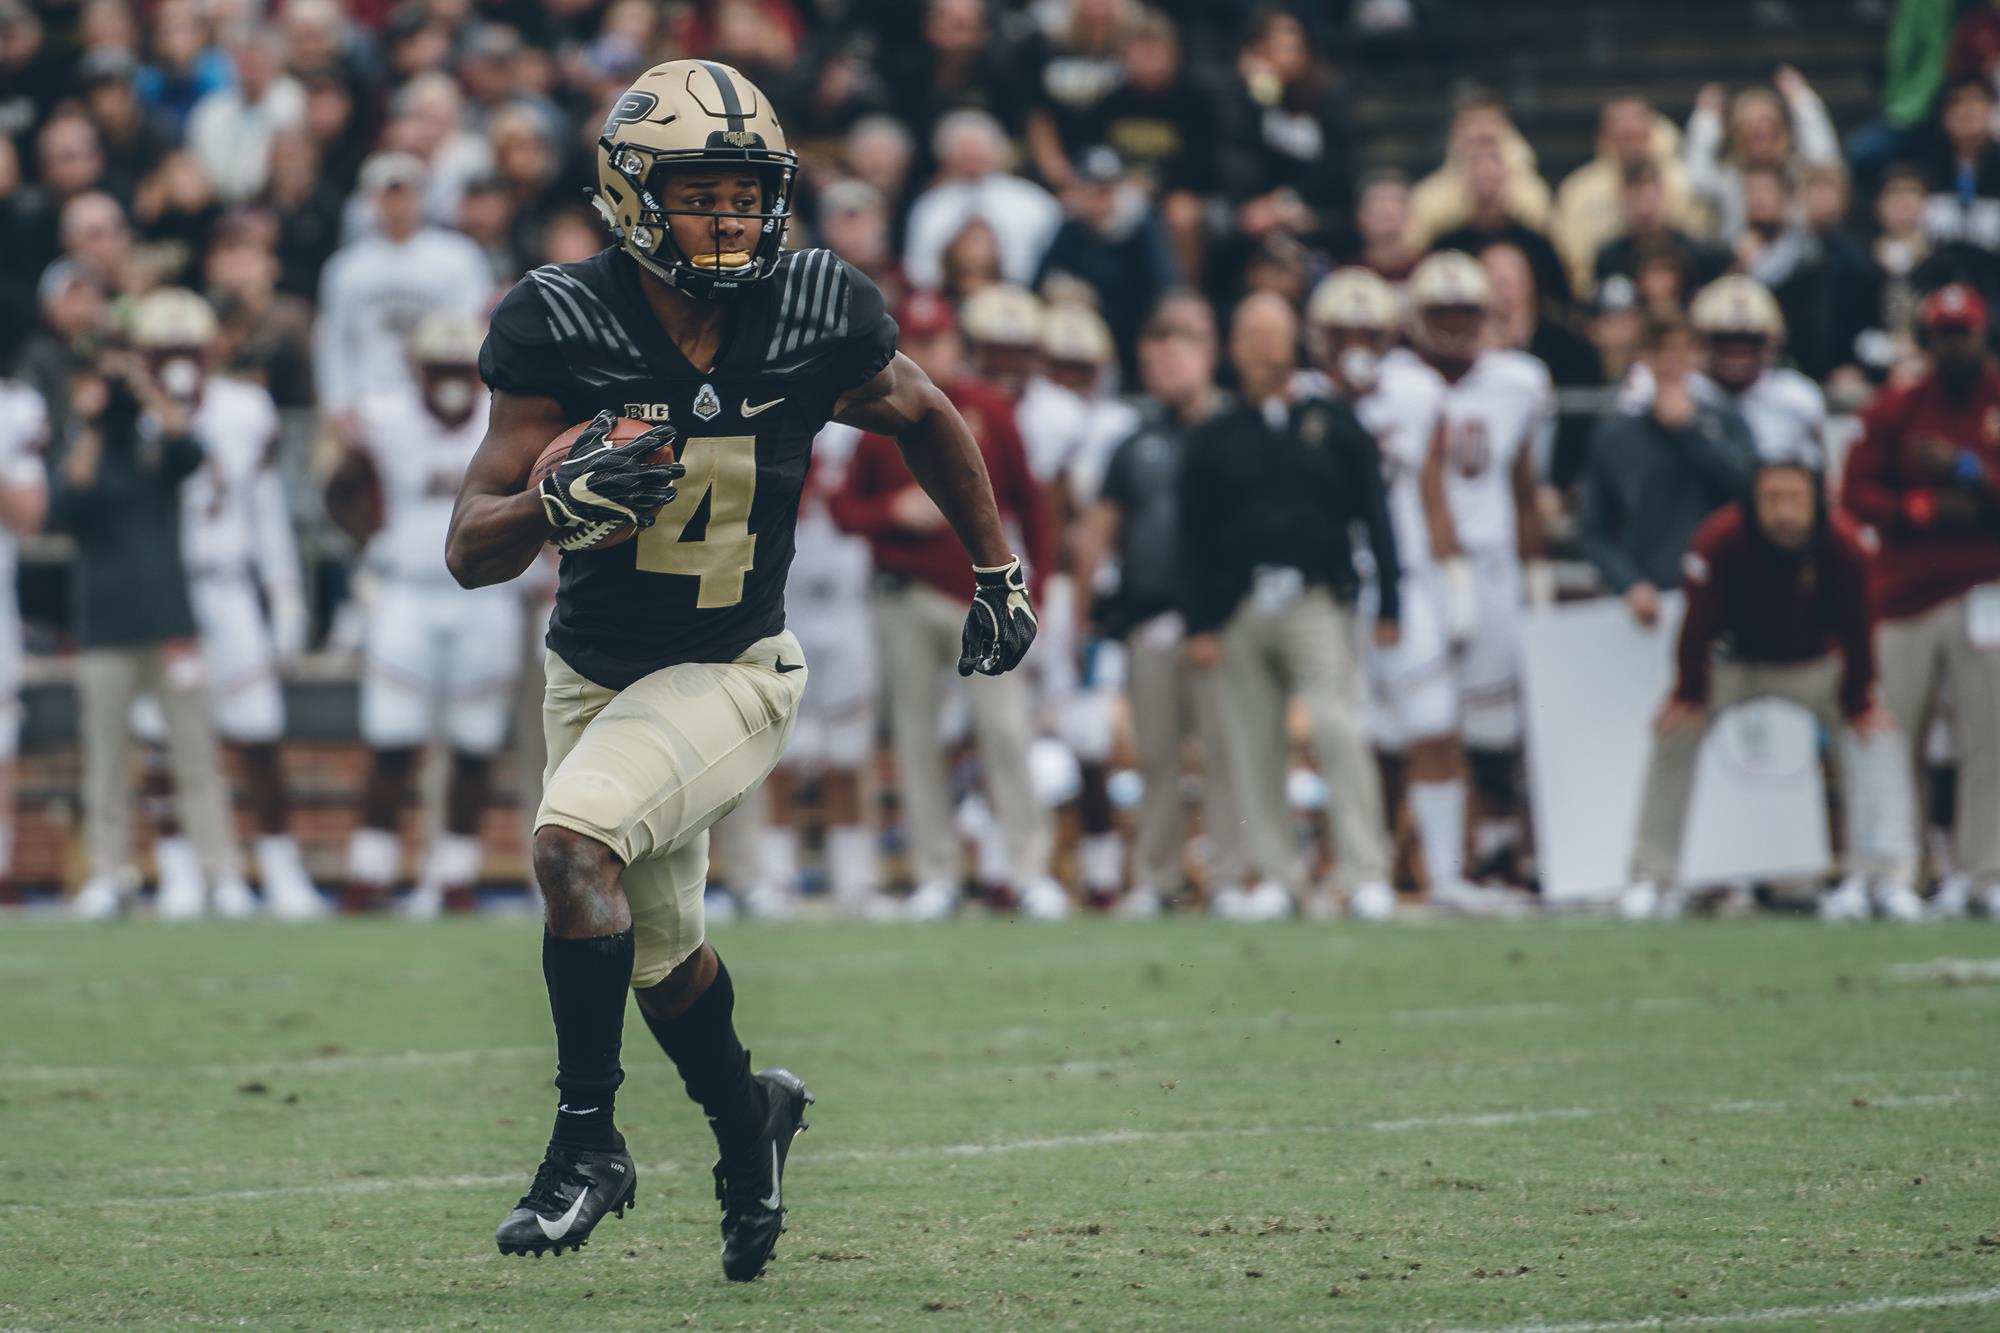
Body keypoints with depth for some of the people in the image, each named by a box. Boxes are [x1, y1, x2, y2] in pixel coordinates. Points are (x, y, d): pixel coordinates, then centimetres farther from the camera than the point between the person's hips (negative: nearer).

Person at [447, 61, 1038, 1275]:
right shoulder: (565, 329, -17)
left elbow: (925, 419, 9)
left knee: (575, 844, -28)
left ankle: (590, 1141, -16)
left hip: (732, 674, -3)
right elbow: (470, 549, -18)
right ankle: (747, 1120, 49)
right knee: (660, 950, 19)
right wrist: (561, 502, -39)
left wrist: (998, 569, 17)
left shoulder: (815, 318, -14)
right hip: (598, 674, 3)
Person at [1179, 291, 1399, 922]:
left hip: (1317, 602, -2)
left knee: (1337, 729, -14)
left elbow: (1373, 515, 7)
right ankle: (1275, 876, 9)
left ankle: (1367, 874, -15)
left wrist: (1387, 606, -1)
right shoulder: (1211, 439, 12)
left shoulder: (1333, 425, 10)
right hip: (1240, 609, 2)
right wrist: (1199, 625, 0)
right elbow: (1193, 538, 9)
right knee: (1252, 748, 2)